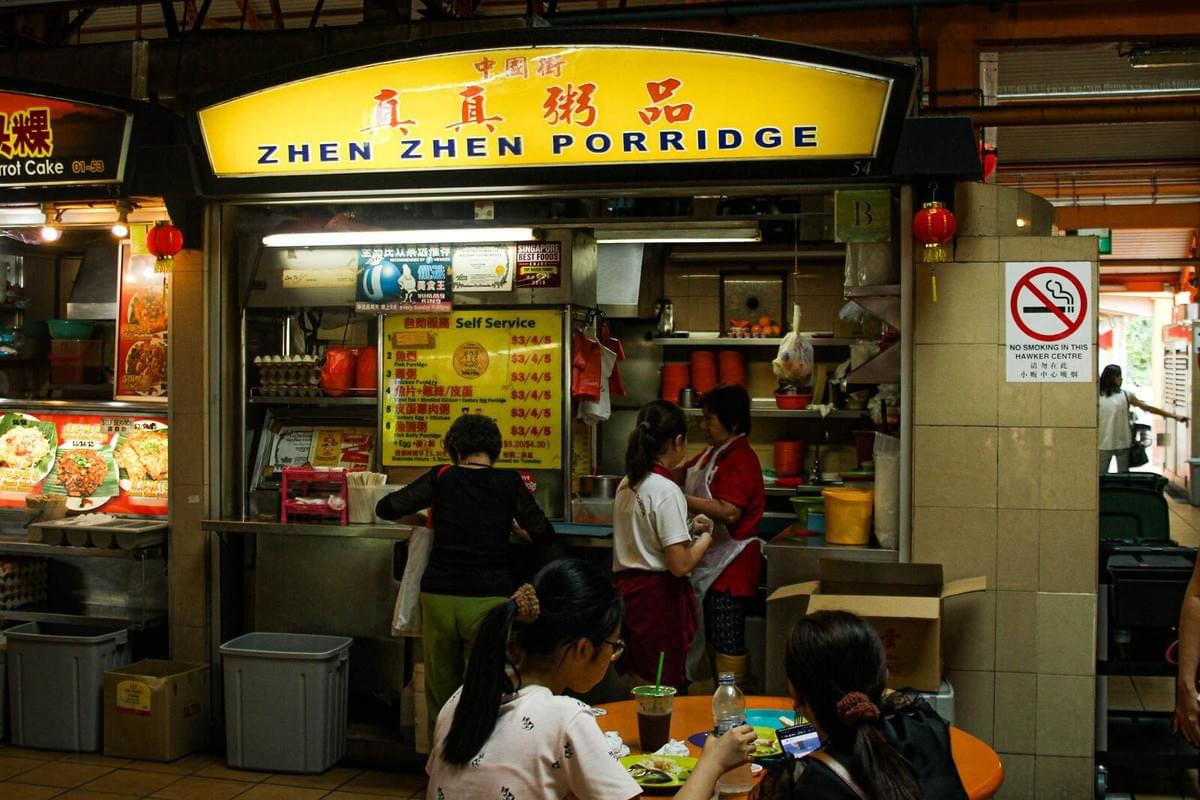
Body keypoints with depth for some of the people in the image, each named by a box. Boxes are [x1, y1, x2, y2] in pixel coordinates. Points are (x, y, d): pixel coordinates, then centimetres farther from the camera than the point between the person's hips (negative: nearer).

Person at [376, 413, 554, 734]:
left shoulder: (441, 478, 3)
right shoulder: (510, 482, 1)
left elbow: (385, 508, 12)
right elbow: (543, 534, 12)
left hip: (438, 596, 1)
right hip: (488, 599, -1)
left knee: (440, 693, 12)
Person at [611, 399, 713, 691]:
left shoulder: (627, 484, 7)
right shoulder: (666, 491, -17)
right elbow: (680, 565, -19)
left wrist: (687, 527, 16)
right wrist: (706, 538, -1)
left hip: (628, 588, 8)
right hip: (659, 594, -8)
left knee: (640, 687, 17)